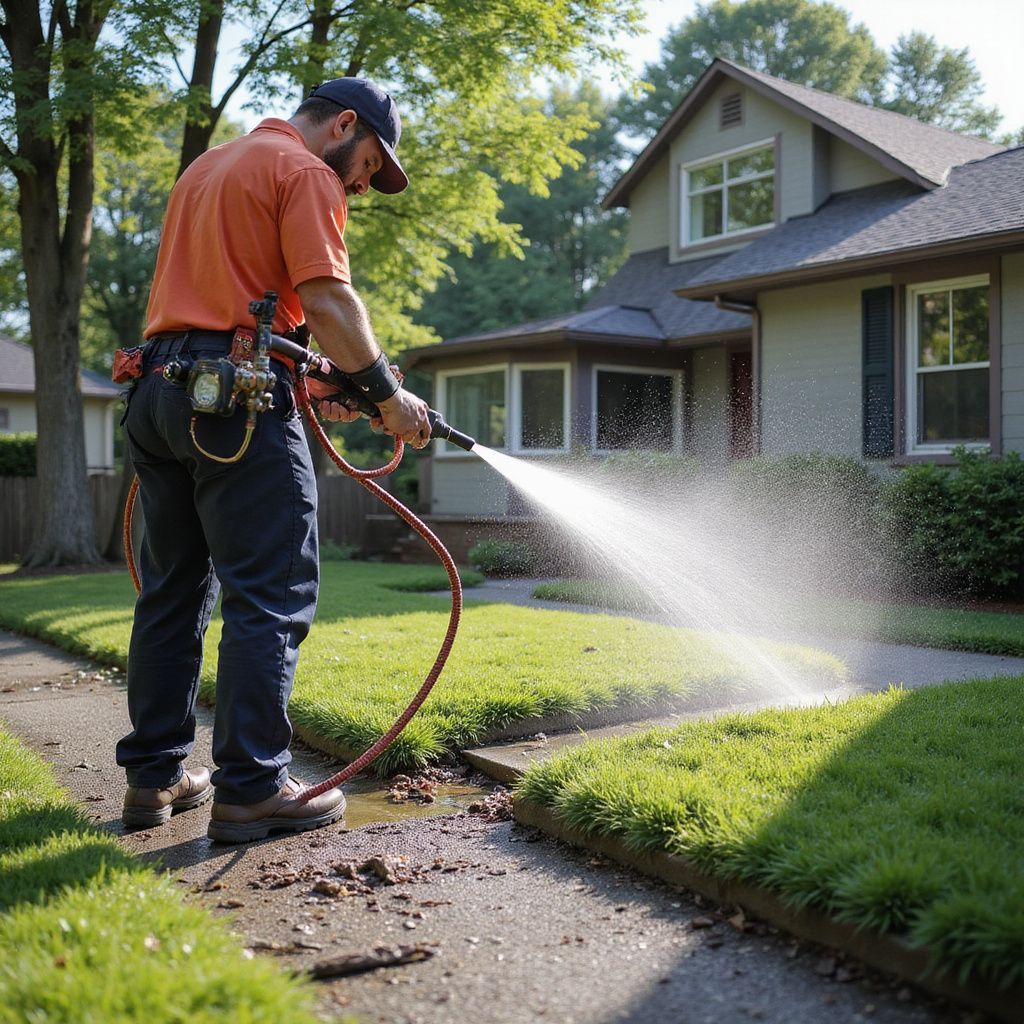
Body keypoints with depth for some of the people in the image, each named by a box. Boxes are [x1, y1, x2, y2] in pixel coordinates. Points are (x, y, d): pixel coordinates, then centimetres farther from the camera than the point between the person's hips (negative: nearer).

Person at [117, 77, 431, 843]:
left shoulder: (208, 167, 27)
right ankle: (251, 786, -3)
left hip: (158, 385, 9)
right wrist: (386, 394, -6)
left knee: (174, 592, 12)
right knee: (272, 596, -5)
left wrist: (304, 375, 21)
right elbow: (326, 299, -13)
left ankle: (155, 775, 17)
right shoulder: (306, 172, -1)